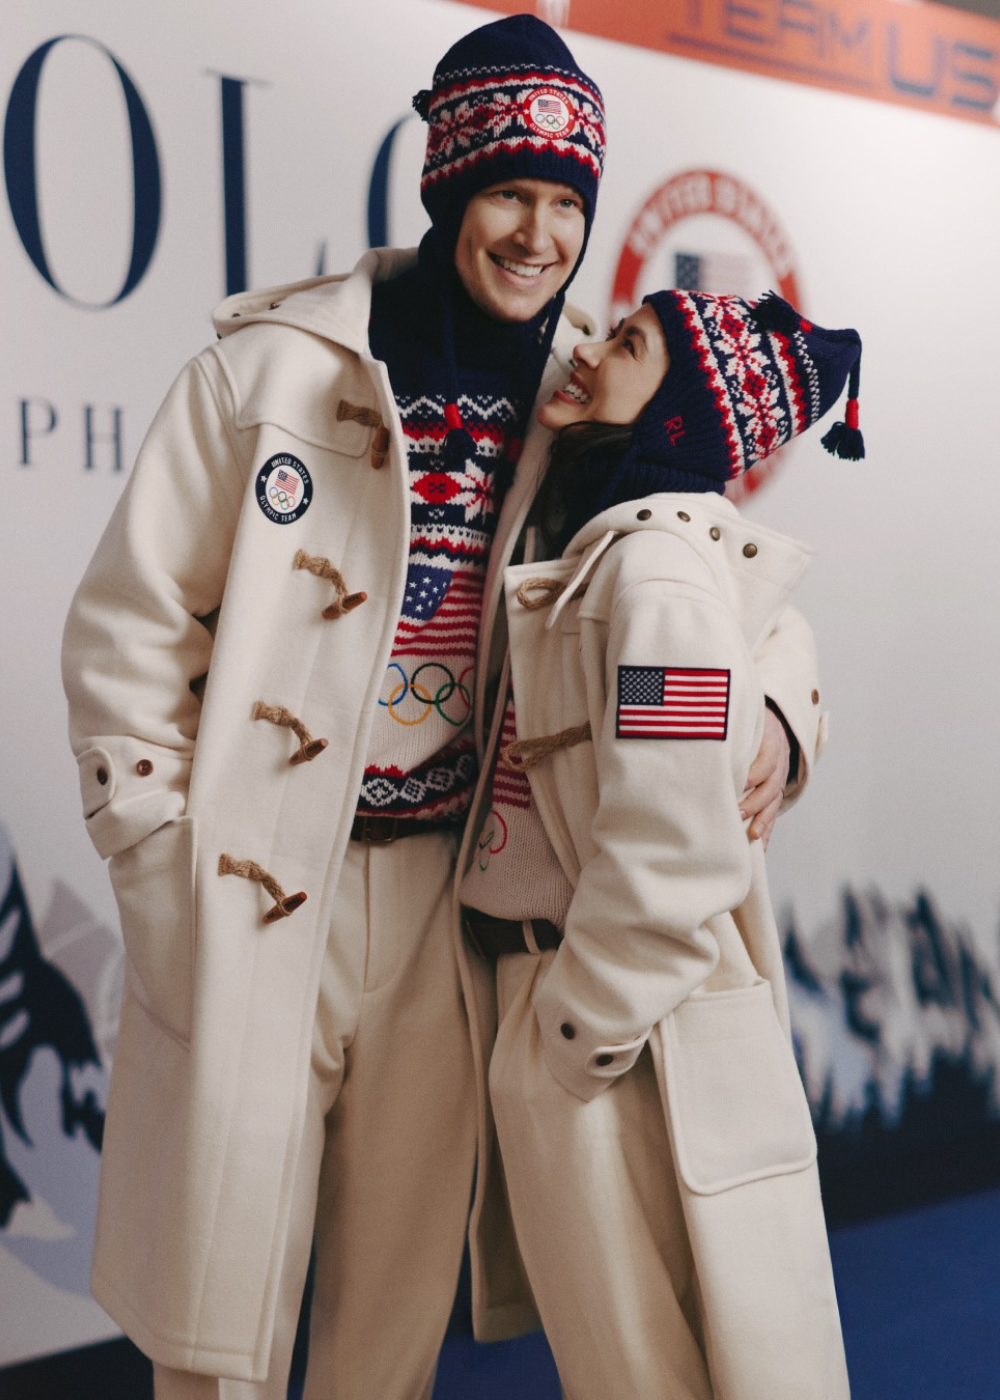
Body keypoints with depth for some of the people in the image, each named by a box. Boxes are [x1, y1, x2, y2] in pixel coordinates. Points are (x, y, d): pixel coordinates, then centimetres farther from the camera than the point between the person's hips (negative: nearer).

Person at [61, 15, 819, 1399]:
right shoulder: (275, 363, -6)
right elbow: (130, 624, -3)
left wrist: (773, 710, -8)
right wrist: (164, 868, -7)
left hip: (450, 893, 3)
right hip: (251, 893, -3)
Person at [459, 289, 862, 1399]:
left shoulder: (660, 570, -18)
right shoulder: (602, 551, 11)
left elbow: (668, 859, -24)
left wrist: (571, 1038, -14)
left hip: (624, 1033, -9)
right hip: (565, 1004, 9)